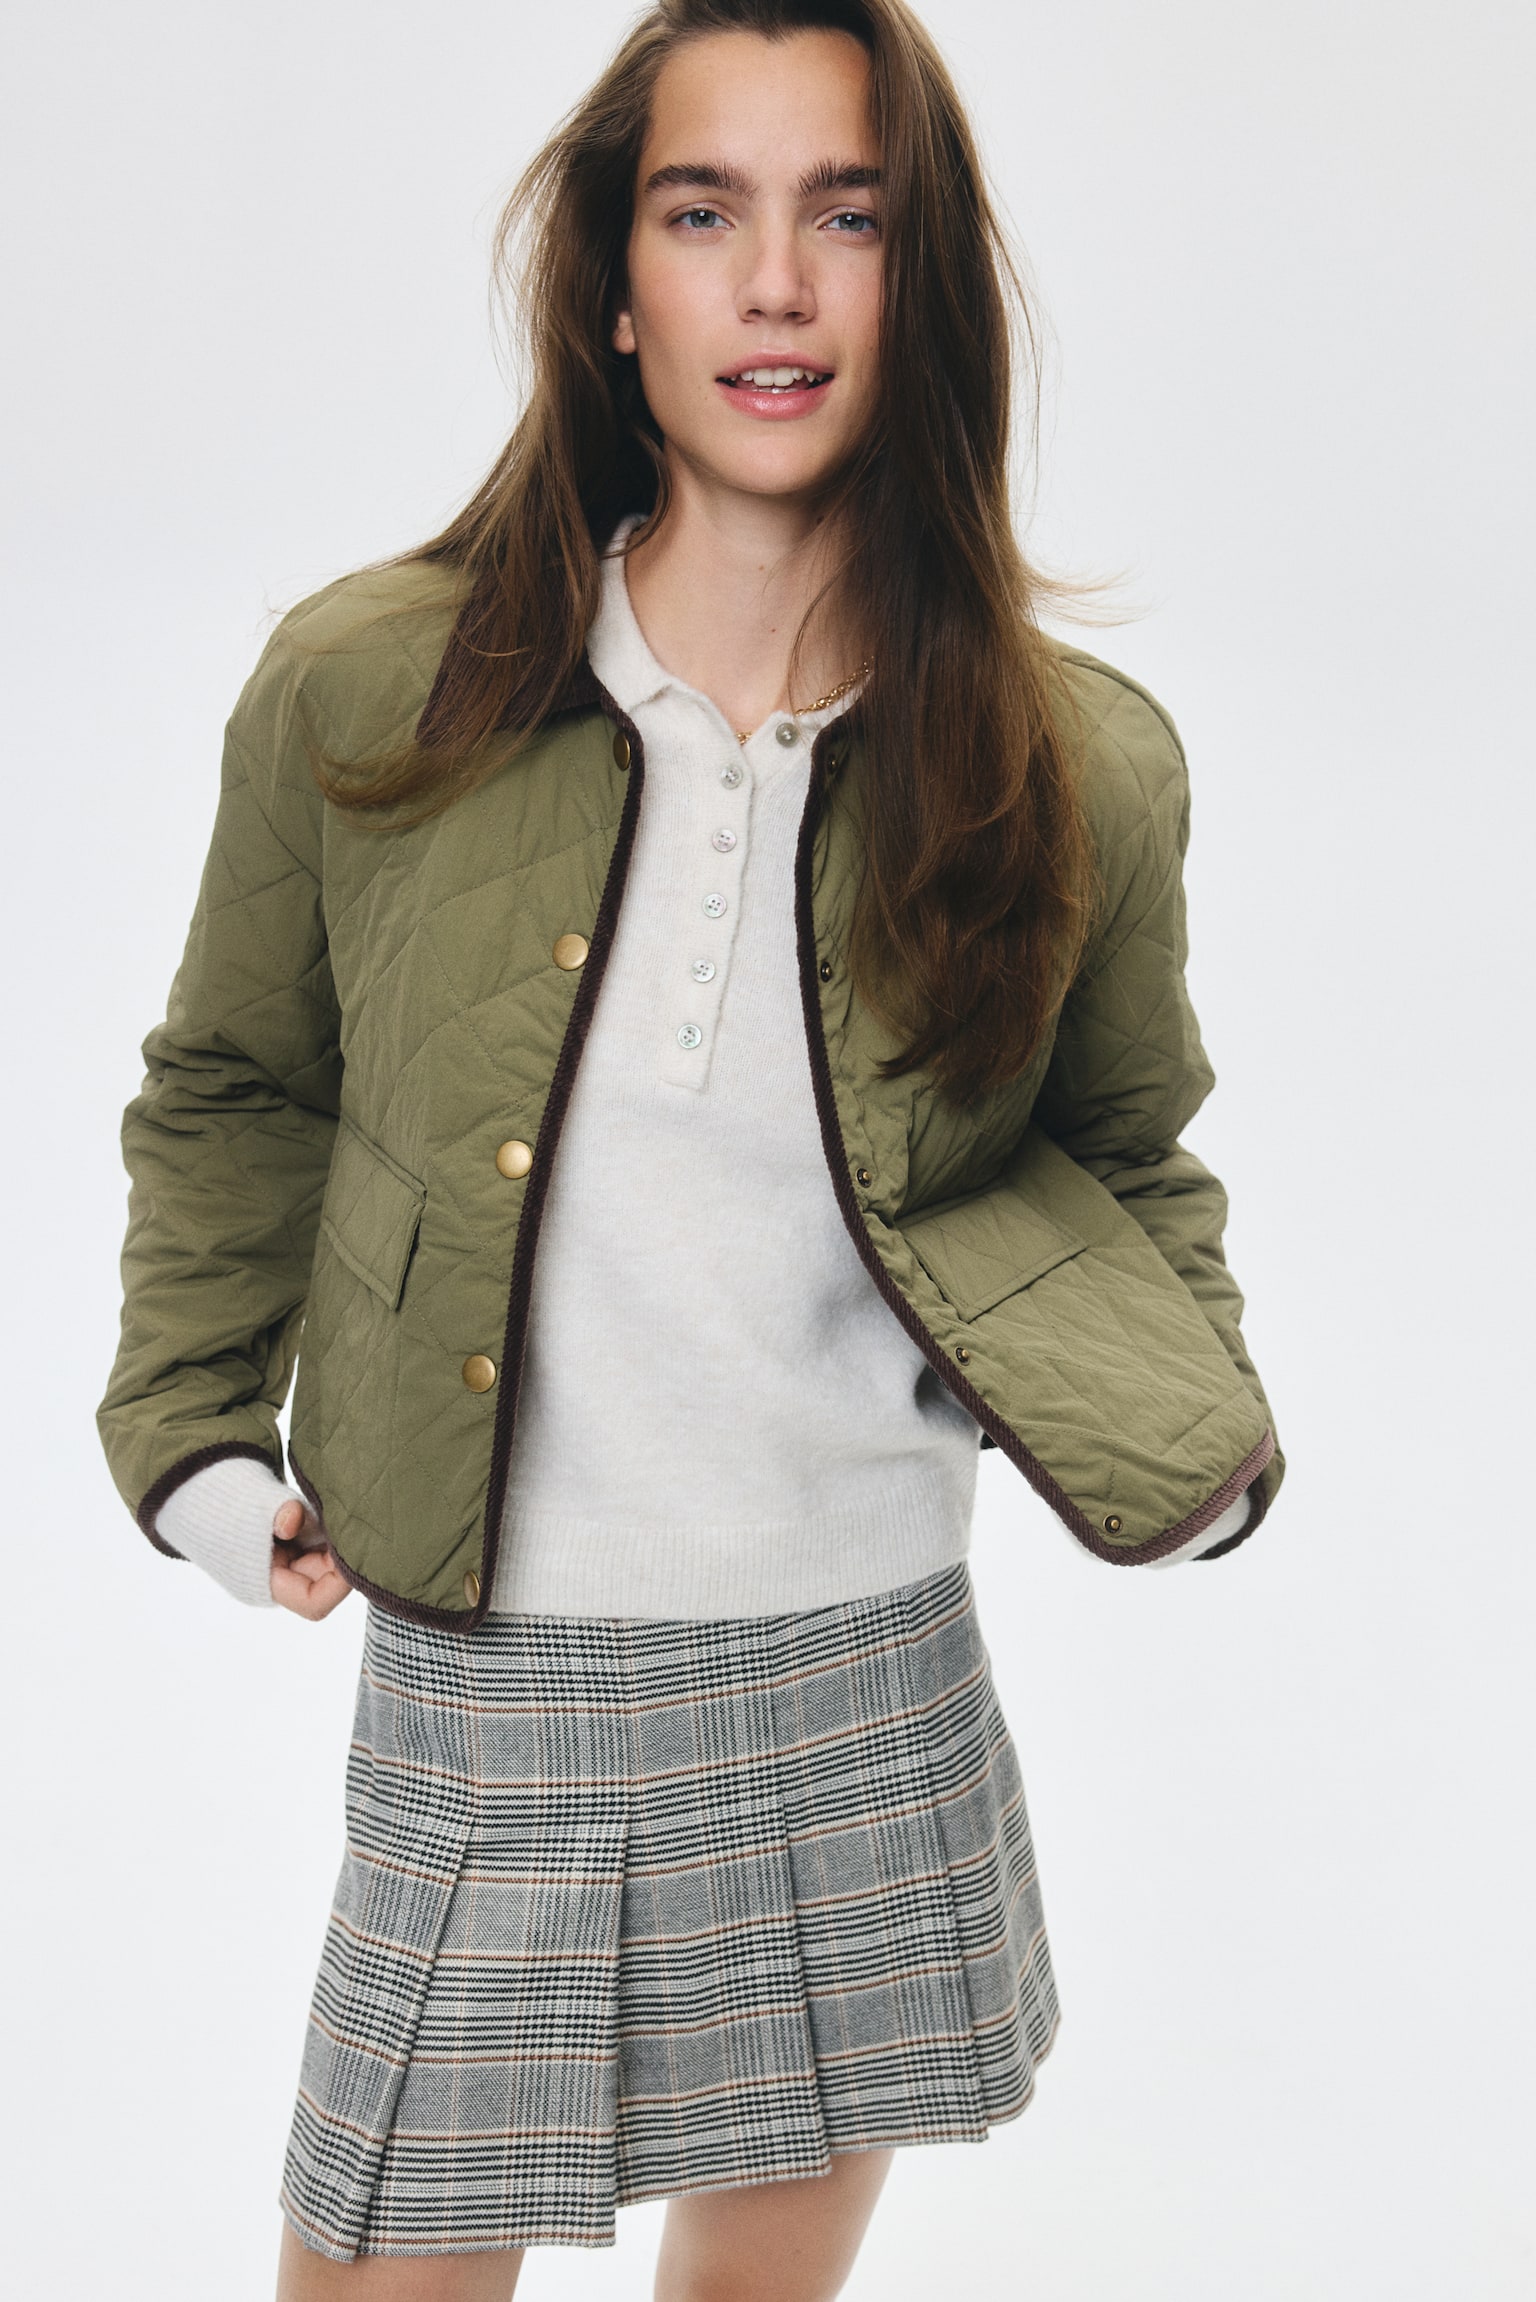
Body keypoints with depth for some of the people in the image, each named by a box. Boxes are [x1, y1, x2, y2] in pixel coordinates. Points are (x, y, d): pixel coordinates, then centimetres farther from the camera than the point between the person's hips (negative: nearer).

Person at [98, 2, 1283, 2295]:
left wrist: (1197, 1447, -2)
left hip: (874, 1696, 2)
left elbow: (1130, 1146, 13)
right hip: (482, 1695, -1)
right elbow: (237, 1093, 8)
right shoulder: (363, 690, -7)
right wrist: (191, 1440, 1)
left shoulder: (1083, 769, -4)